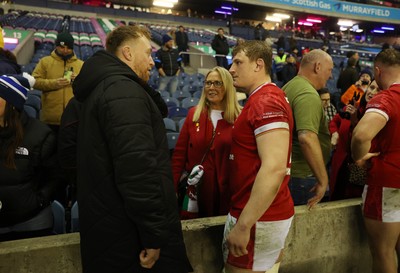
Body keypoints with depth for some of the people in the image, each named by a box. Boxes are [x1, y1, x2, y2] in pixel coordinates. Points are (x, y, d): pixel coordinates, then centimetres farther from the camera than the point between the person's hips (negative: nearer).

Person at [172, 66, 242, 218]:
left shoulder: (239, 117, -6)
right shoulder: (194, 114, 1)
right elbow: (179, 153, 2)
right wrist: (173, 187, -3)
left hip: (227, 189, -1)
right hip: (196, 187, 2)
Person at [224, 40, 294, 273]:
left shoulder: (265, 102, -18)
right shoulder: (268, 98, 14)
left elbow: (275, 168, -28)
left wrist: (243, 225, -26)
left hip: (258, 218, -10)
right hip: (270, 213, 10)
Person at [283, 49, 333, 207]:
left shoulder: (290, 87, 12)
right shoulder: (308, 94, -21)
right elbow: (307, 138, -34)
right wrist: (323, 180, -27)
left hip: (288, 170, 10)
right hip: (302, 176, -10)